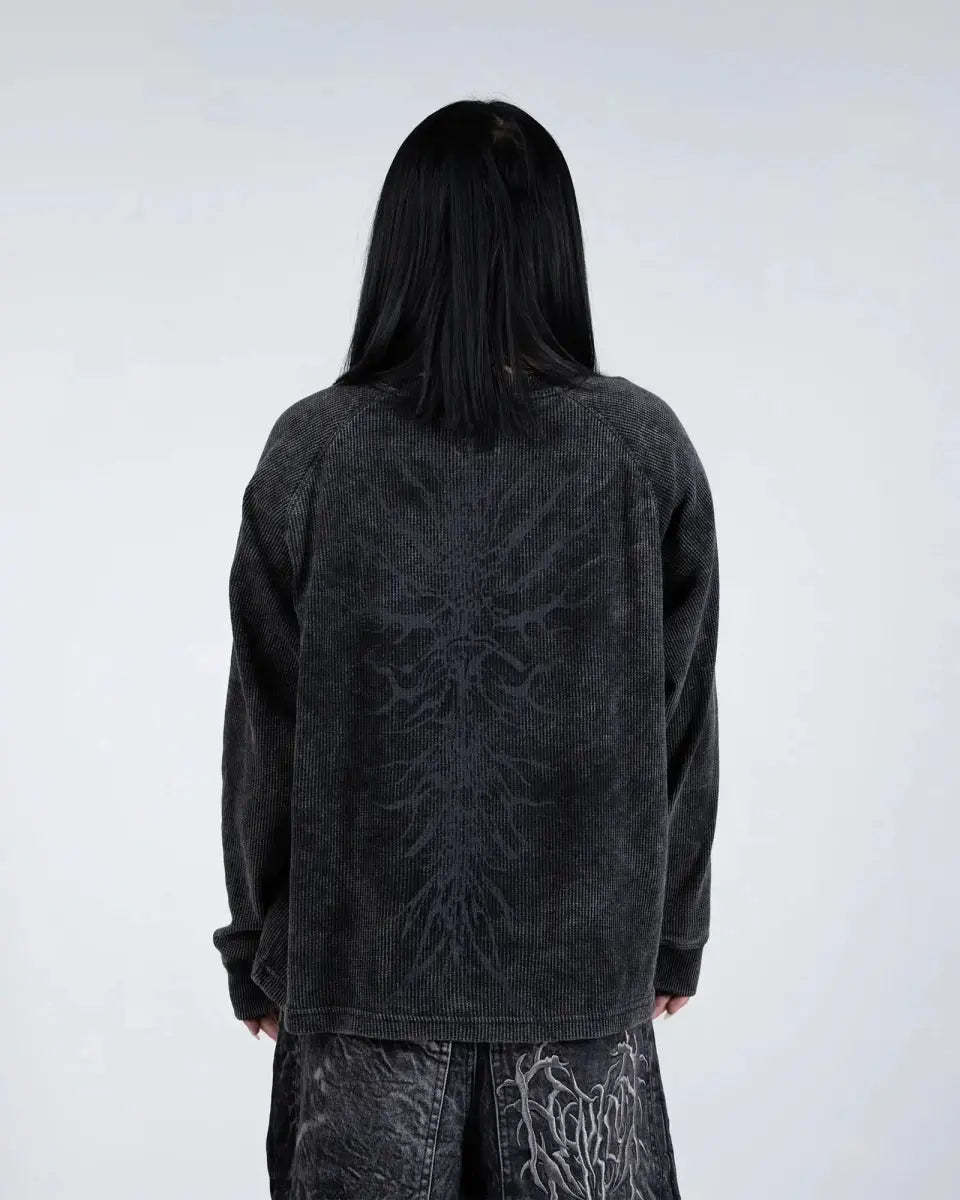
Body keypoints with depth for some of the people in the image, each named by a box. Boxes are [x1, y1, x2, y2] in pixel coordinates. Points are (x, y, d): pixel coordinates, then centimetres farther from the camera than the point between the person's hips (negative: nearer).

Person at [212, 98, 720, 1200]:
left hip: (361, 955, 0)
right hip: (583, 955, 1)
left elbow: (264, 725, -3)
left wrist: (260, 951, 9)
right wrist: (674, 934, 12)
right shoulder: (646, 448, -7)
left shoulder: (314, 449, -8)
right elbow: (682, 714, 0)